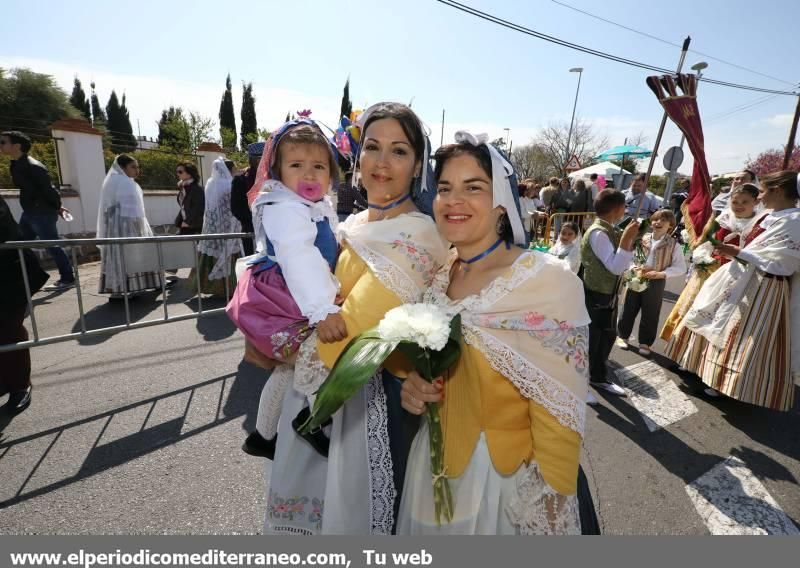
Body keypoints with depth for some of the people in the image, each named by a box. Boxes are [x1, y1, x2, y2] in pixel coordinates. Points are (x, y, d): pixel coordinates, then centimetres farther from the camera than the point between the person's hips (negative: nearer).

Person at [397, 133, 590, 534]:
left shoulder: (550, 282, -22)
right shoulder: (437, 275, -5)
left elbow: (559, 422, -18)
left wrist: (548, 515, -14)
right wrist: (415, 385, -10)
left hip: (507, 477, -5)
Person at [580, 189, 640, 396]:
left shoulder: (610, 231, 8)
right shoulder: (598, 233, -22)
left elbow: (623, 265, 14)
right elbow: (615, 267, -28)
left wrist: (630, 240, 5)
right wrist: (626, 239, -28)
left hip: (608, 295, 10)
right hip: (594, 296, -10)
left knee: (607, 336, 20)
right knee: (589, 340, 2)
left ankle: (598, 378, 38)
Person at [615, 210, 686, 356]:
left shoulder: (674, 245, -6)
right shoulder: (642, 239, -3)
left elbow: (681, 268, -5)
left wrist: (661, 274, -18)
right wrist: (634, 269, -13)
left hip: (656, 283, -1)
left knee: (650, 314, 9)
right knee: (628, 309, 11)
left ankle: (645, 343, 25)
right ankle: (622, 336, 28)